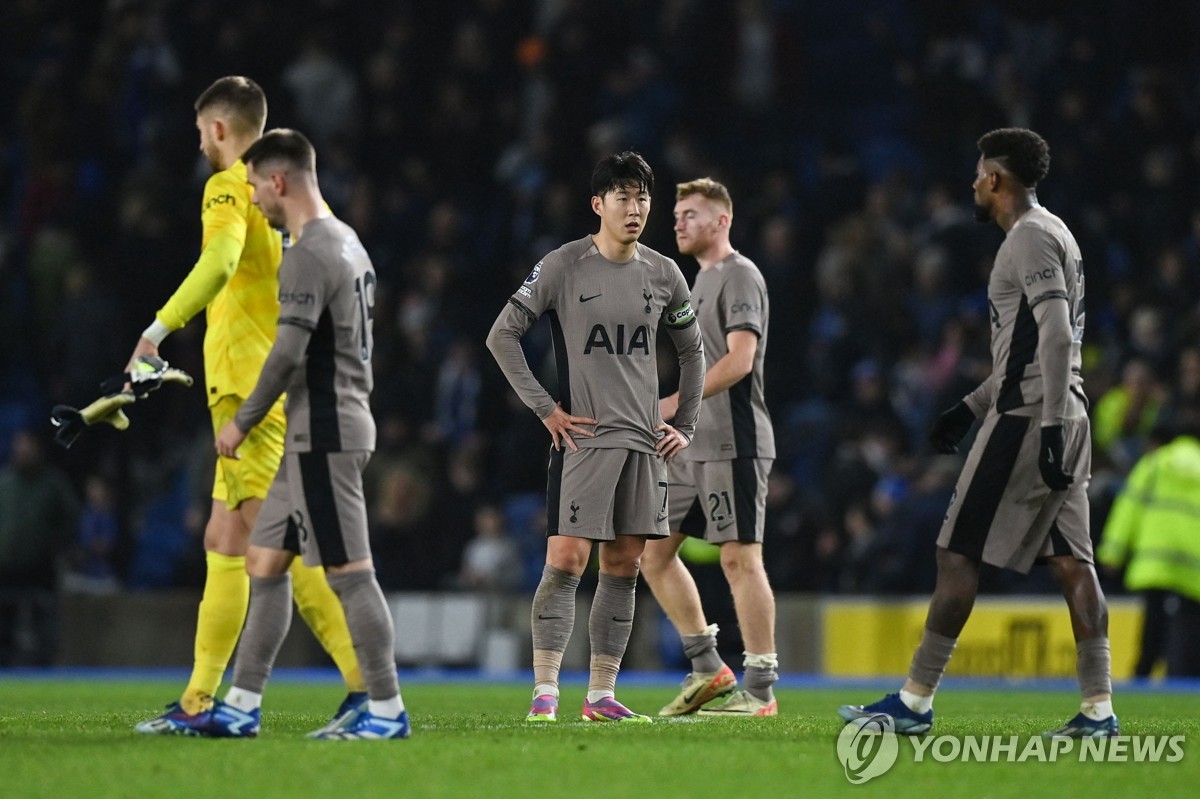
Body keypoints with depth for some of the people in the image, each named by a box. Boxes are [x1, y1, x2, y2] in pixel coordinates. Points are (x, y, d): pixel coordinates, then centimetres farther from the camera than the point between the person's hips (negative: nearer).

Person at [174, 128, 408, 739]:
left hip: (323, 435, -11)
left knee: (349, 572, -8)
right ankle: (242, 706, 14)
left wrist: (243, 421, -9)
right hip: (317, 435, 11)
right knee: (264, 560, 12)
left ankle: (386, 710, -5)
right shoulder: (347, 243, 17)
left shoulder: (309, 255, -15)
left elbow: (288, 352, -20)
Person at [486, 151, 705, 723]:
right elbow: (502, 335, -2)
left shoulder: (663, 274, 10)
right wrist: (545, 408, -7)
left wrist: (685, 426, 16)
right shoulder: (562, 267, -4)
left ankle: (601, 695, 10)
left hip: (644, 441, 5)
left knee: (623, 567, 5)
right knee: (567, 560, -11)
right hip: (582, 437, -5)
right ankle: (545, 693, -10)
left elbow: (692, 350, 23)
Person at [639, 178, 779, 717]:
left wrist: (675, 403, -23)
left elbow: (739, 360, -19)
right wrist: (674, 421, 18)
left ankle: (761, 690, -9)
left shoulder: (740, 276, -8)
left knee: (739, 557, -11)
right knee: (654, 552, 9)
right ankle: (708, 669, 13)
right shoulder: (702, 280, 21)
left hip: (732, 444, -10)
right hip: (694, 448, 10)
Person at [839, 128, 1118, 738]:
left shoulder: (1031, 237, -11)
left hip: (1027, 416, -10)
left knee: (958, 552, -5)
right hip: (1060, 417, 10)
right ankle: (1098, 708, -1)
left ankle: (914, 702, -4)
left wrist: (1050, 428, -26)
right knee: (1070, 561, 5)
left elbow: (1056, 336, -21)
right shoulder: (1052, 234, 21)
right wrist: (970, 408, 28)